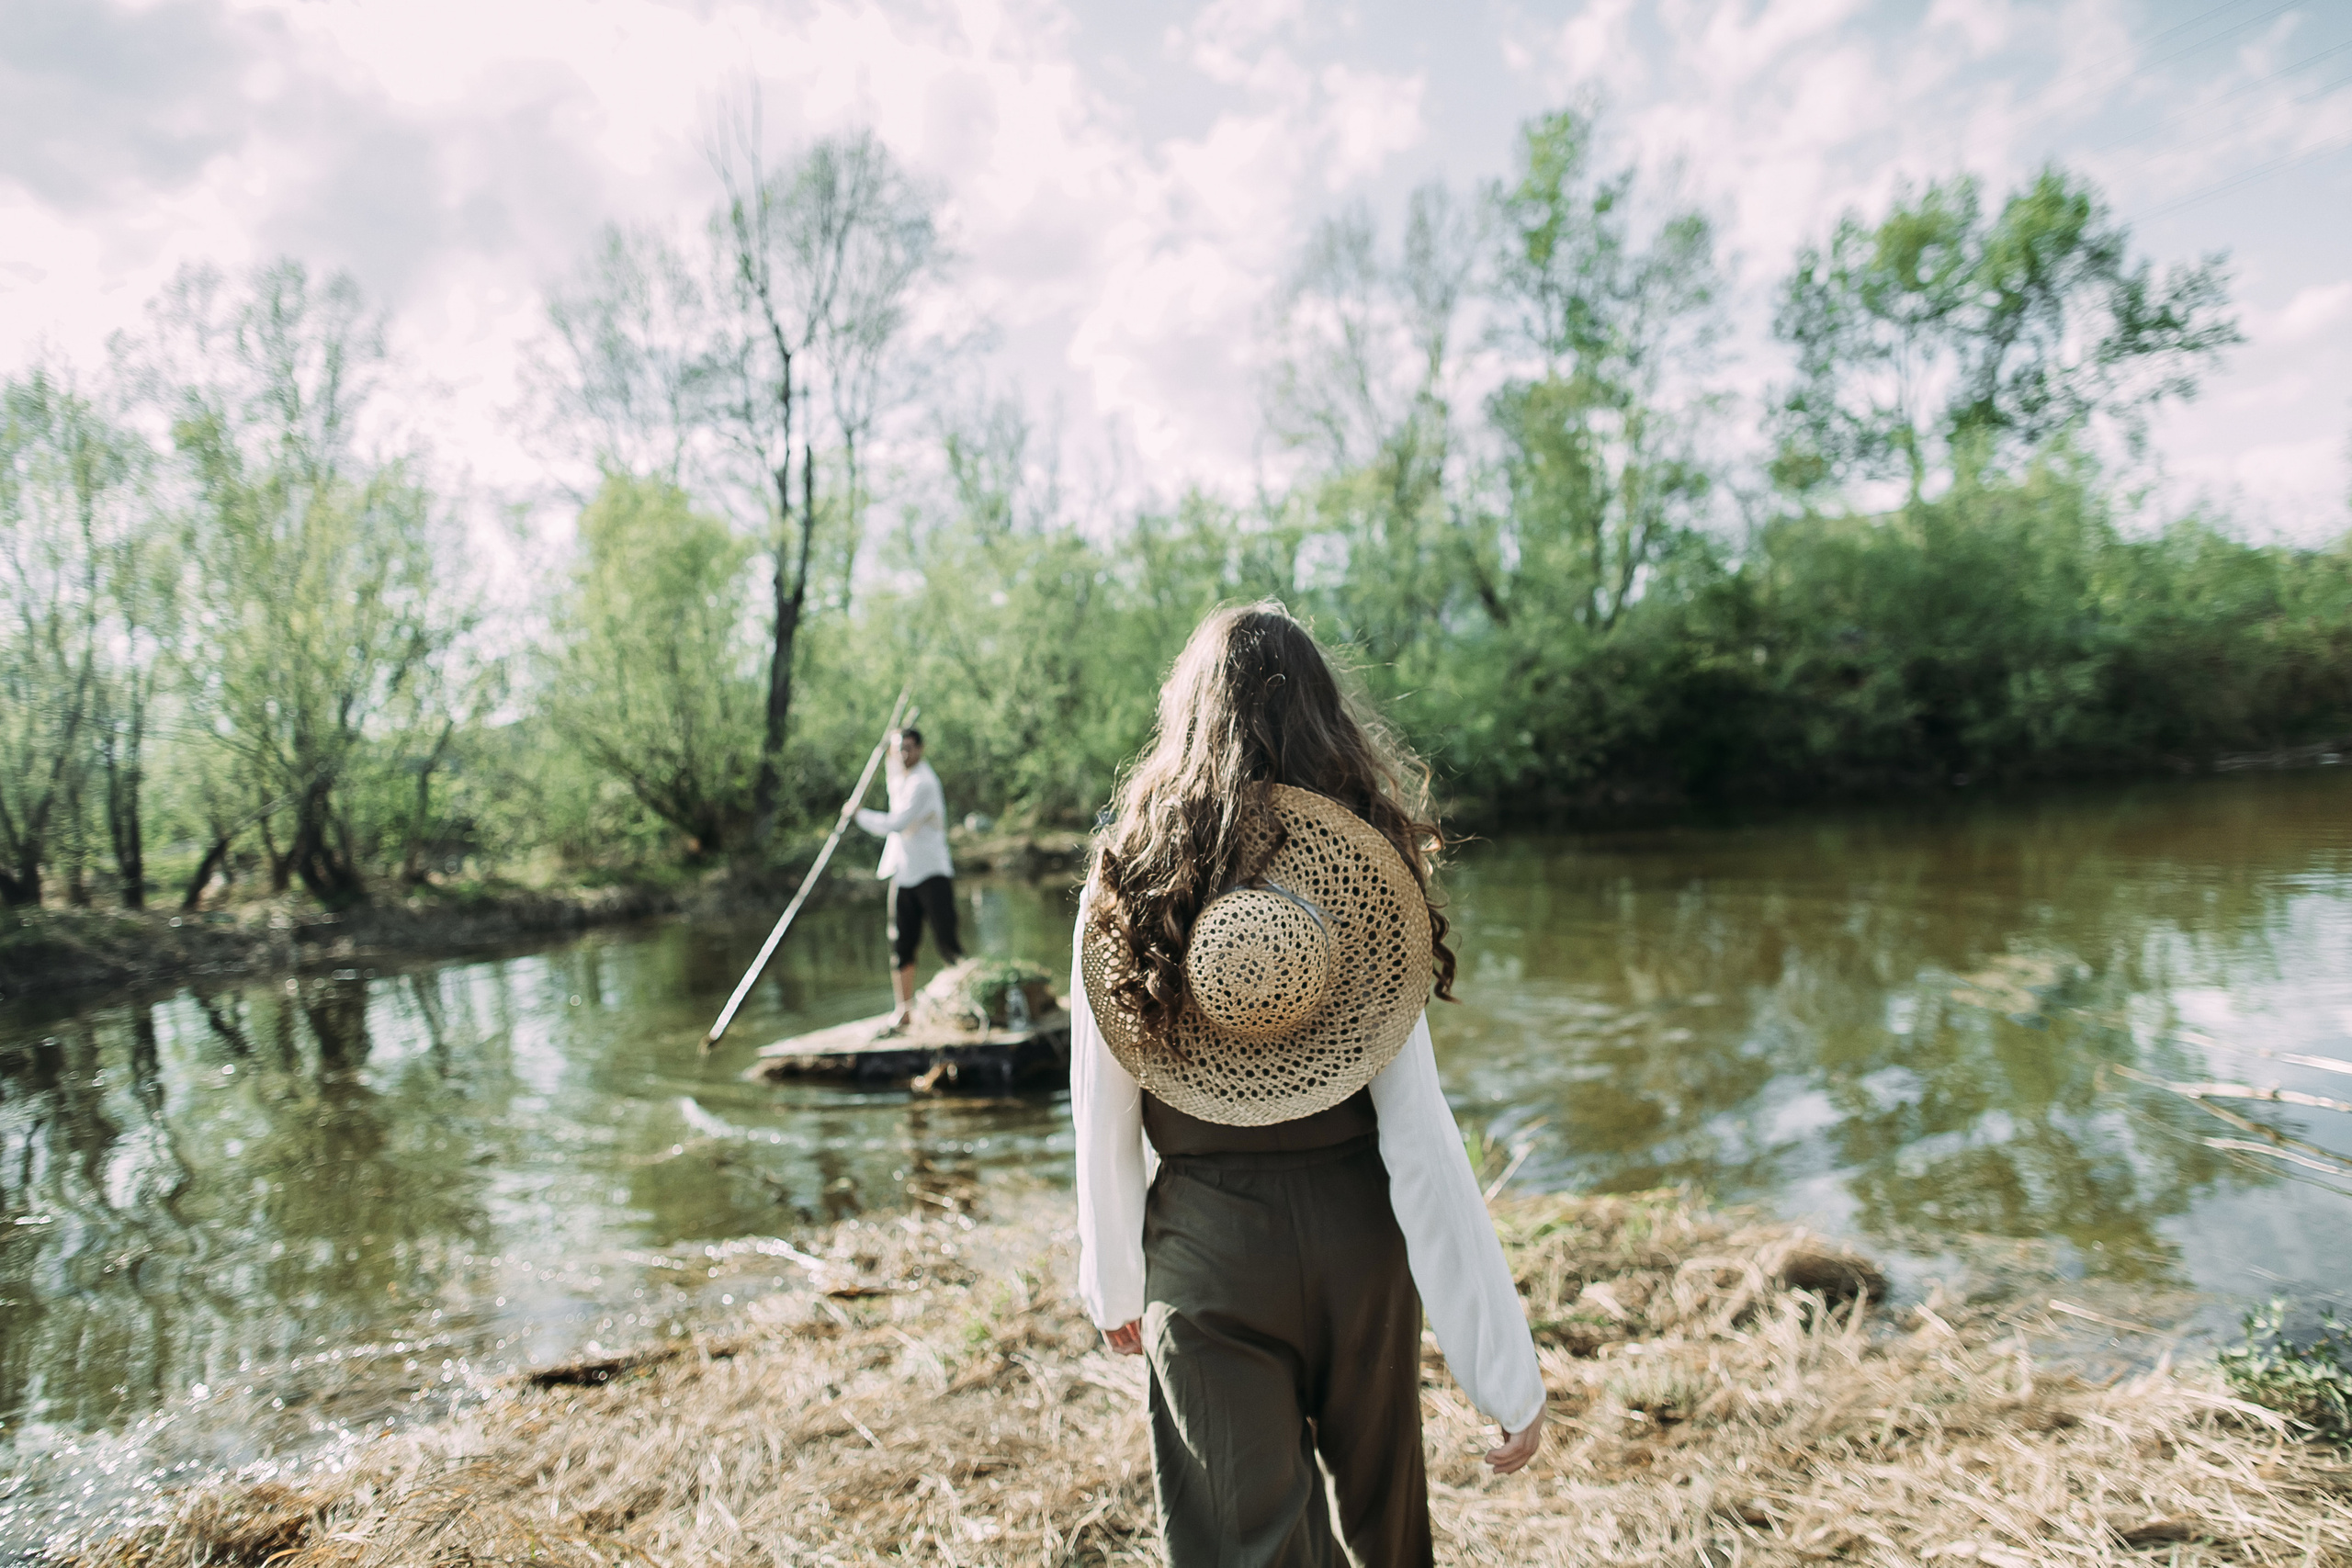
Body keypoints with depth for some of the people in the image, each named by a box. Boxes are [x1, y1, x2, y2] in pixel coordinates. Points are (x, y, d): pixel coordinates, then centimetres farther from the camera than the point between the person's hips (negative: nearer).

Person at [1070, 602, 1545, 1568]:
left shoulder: (1125, 883, -9)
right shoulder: (1370, 878, -10)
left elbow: (1104, 1125, -3)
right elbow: (1422, 1139, -13)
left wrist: (1114, 1287, 13)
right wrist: (1508, 1371, -7)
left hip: (1206, 1253, -1)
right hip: (1359, 1237, 2)